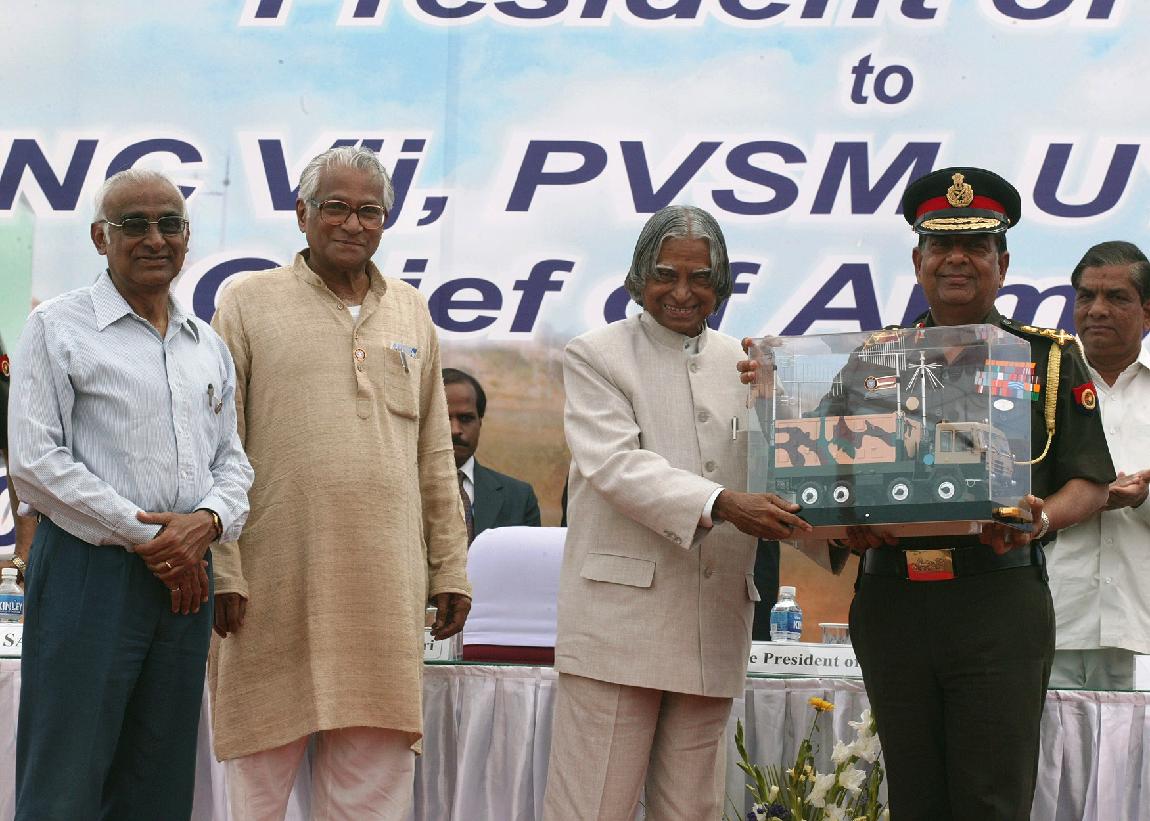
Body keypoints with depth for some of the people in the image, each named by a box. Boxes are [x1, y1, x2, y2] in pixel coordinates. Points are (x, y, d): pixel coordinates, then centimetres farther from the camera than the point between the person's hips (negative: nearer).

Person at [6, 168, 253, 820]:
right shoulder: (58, 327, 0)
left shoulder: (209, 345, 17)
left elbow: (233, 461, 17)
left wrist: (207, 521, -7)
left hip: (186, 574, 6)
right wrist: (146, 535, -11)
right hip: (90, 571, -5)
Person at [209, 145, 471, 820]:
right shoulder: (249, 302, 4)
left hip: (385, 582, 3)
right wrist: (221, 569, -8)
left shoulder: (411, 312, 16)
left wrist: (451, 567, 12)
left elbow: (435, 453, 17)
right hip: (275, 579, -3)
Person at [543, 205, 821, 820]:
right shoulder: (595, 356, 2)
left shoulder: (744, 365, 17)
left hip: (713, 624, 5)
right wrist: (721, 504, -26)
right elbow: (614, 464, -12)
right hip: (619, 617, -4)